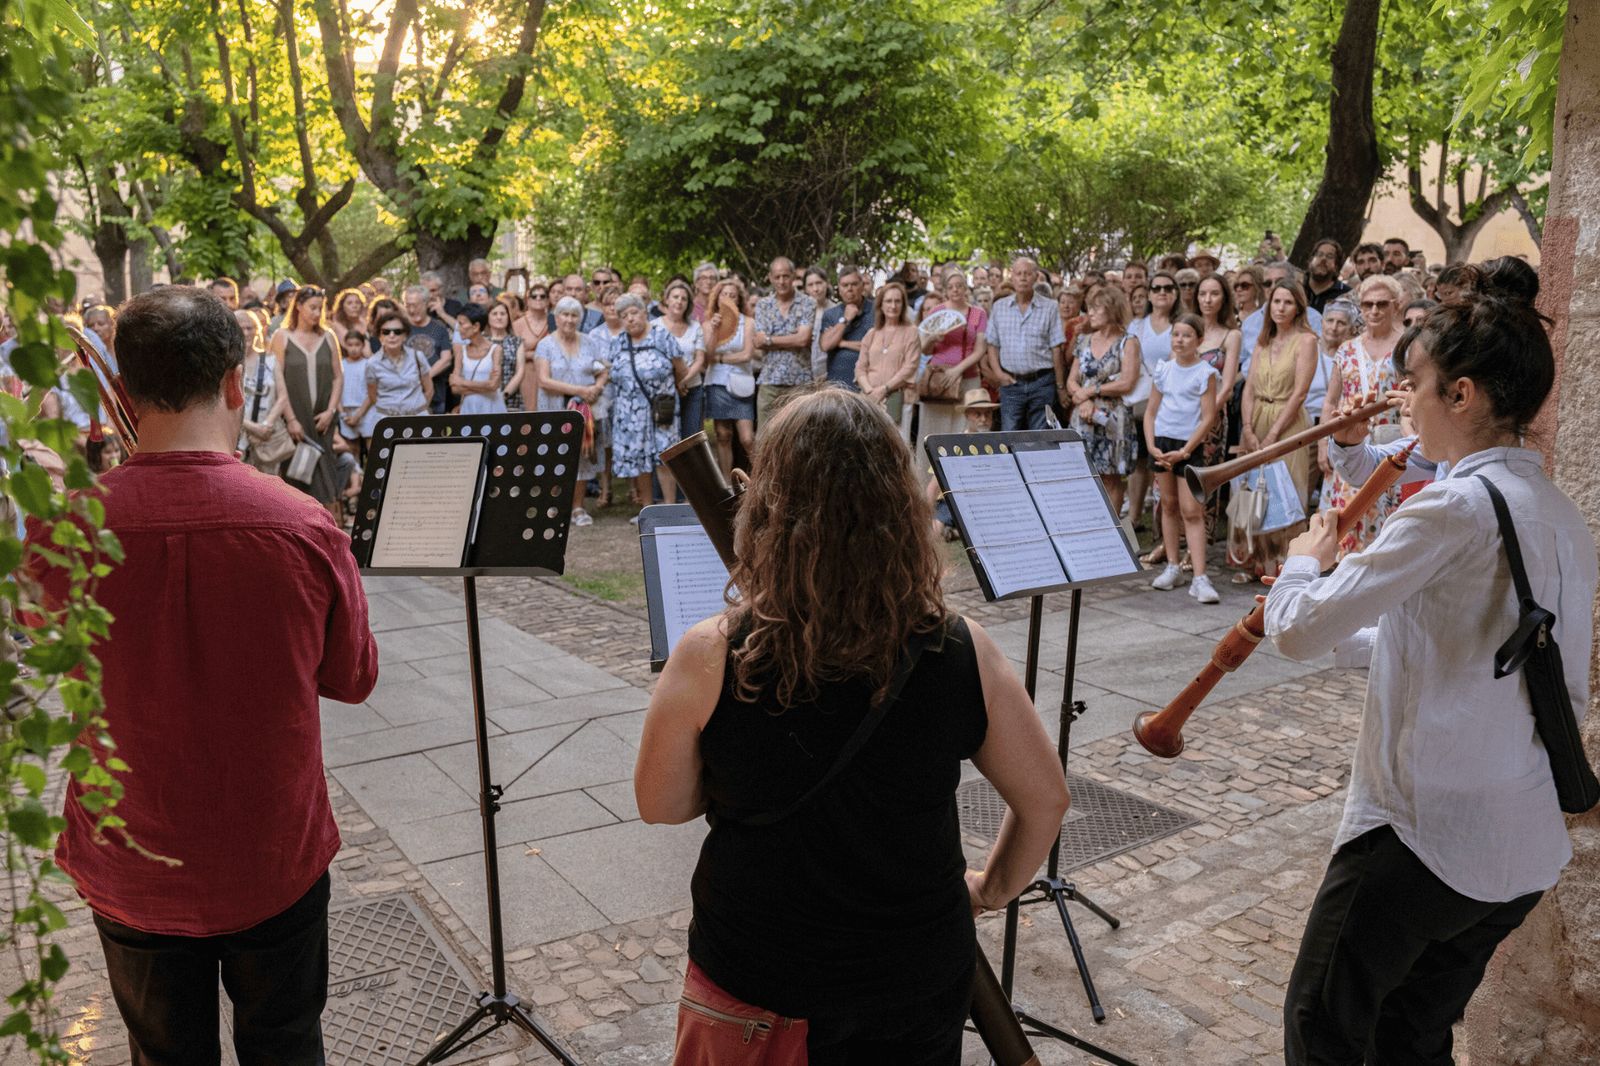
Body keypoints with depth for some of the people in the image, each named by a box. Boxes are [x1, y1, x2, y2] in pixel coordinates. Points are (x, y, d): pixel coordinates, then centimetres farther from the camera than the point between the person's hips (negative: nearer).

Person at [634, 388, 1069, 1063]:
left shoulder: (709, 661, -22)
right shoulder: (962, 654, -17)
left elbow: (658, 807, -7)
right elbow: (1046, 800, -5)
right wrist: (991, 889, 12)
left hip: (758, 984, -1)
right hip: (920, 975, 2)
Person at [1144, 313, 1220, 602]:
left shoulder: (1205, 373, -5)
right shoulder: (1164, 369, 9)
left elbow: (1208, 418, -10)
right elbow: (1150, 411, 11)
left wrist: (1184, 451, -15)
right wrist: (1151, 446, -2)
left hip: (1189, 445, -5)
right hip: (1161, 441, 5)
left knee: (1191, 511, -8)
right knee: (1168, 505, 11)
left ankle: (1199, 578, -9)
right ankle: (1172, 566, 22)